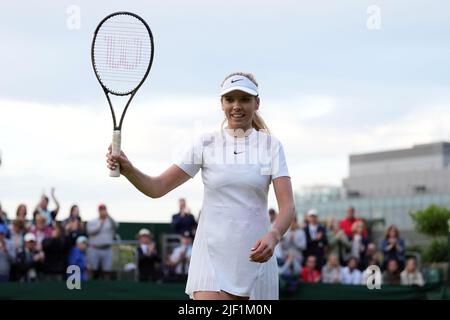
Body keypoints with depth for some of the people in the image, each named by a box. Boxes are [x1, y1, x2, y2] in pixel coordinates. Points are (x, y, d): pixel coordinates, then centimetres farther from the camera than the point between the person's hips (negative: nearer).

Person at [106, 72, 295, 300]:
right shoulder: (206, 144, 3)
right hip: (212, 253, -1)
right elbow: (157, 187, 0)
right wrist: (128, 170, -20)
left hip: (255, 255, 1)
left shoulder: (271, 145, 2)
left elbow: (287, 206, -8)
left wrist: (273, 236, -28)